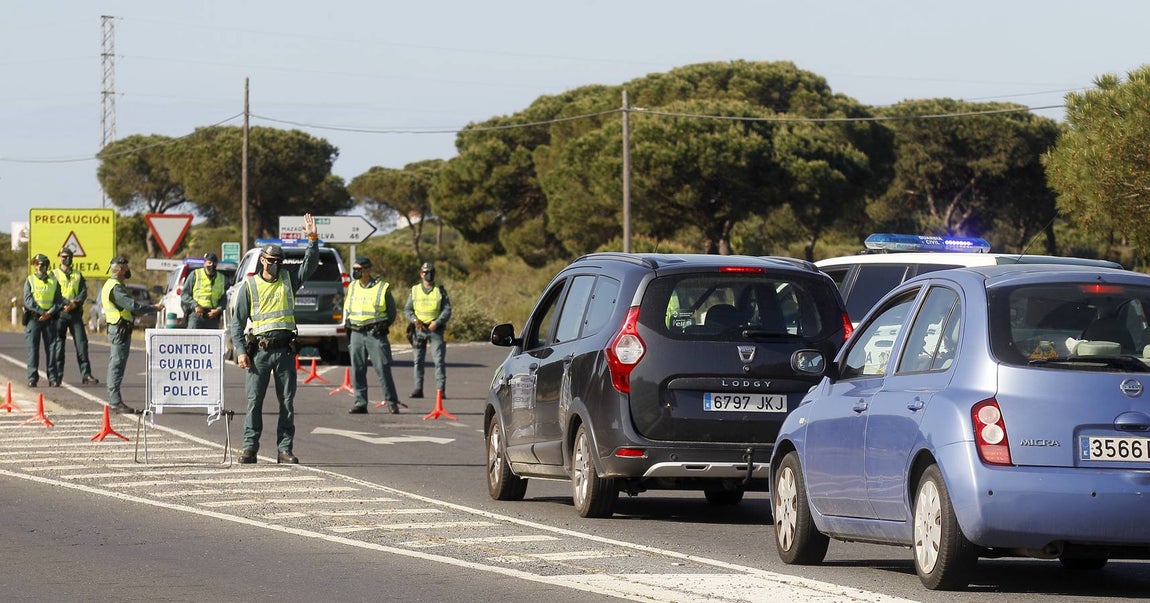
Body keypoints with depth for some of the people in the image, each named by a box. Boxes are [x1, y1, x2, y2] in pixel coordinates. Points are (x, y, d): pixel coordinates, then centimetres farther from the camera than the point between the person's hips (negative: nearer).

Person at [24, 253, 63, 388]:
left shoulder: (53, 281, 11)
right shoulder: (29, 281, 6)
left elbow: (58, 301, 5)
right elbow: (28, 300, -5)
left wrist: (50, 313, -11)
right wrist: (41, 312, -14)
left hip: (49, 318, 1)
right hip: (33, 317, -1)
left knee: (51, 347, -1)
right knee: (33, 348, -4)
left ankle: (53, 378, 2)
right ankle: (32, 378, -2)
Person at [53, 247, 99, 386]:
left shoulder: (78, 275, 18)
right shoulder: (54, 274, 9)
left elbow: (84, 291, 7)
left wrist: (76, 302, -13)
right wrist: (67, 302, -18)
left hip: (75, 312, 2)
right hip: (60, 312, -2)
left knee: (82, 342, -5)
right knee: (59, 344, -1)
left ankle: (86, 374, -7)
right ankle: (57, 374, 5)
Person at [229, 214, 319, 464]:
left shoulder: (288, 281, 12)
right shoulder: (249, 286, 5)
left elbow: (310, 264, 3)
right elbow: (237, 321, 5)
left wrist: (313, 240, -11)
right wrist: (240, 351, -5)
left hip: (285, 350, 2)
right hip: (259, 351, -2)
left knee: (287, 402, 2)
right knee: (254, 401, -3)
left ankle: (285, 449, 6)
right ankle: (250, 448, 2)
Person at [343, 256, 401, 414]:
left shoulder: (382, 288, -2)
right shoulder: (352, 287, 12)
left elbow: (392, 311, 7)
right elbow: (346, 307, 25)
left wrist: (384, 324, -5)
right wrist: (347, 321, 9)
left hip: (375, 334, -5)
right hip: (357, 334, 5)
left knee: (383, 368, -6)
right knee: (357, 370, 3)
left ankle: (391, 402, 1)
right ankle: (360, 403, 9)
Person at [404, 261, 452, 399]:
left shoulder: (440, 291, 6)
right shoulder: (415, 291, 10)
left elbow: (447, 310, 0)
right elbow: (407, 310, 8)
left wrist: (437, 322, -15)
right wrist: (415, 320, -11)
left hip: (435, 329, -2)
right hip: (419, 329, 2)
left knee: (439, 360, -7)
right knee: (418, 360, 2)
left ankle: (441, 390, -7)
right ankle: (418, 388, 7)